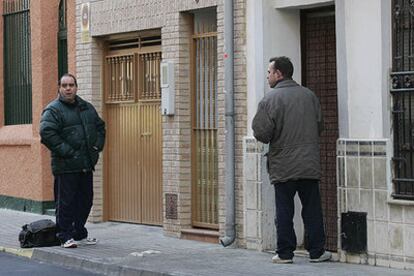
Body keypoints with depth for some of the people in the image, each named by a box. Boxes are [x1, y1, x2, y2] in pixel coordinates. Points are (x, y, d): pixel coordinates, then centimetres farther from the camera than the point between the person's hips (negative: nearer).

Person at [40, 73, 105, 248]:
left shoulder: (86, 107, 15)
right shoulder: (53, 110, -7)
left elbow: (100, 126, 25)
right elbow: (47, 132, -18)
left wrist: (98, 146, 10)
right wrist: (66, 151, -20)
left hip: (86, 164, 7)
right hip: (66, 166, -7)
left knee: (85, 201, 12)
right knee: (66, 201, -4)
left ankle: (80, 234, 24)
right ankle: (66, 237, 3)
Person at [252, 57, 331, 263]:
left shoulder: (269, 99, -10)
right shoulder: (309, 95, 5)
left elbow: (261, 133, -14)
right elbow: (319, 126, 12)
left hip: (283, 167, -3)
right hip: (310, 165, 3)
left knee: (284, 211, 4)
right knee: (312, 210, 8)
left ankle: (285, 253, 7)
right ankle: (317, 252, 10)